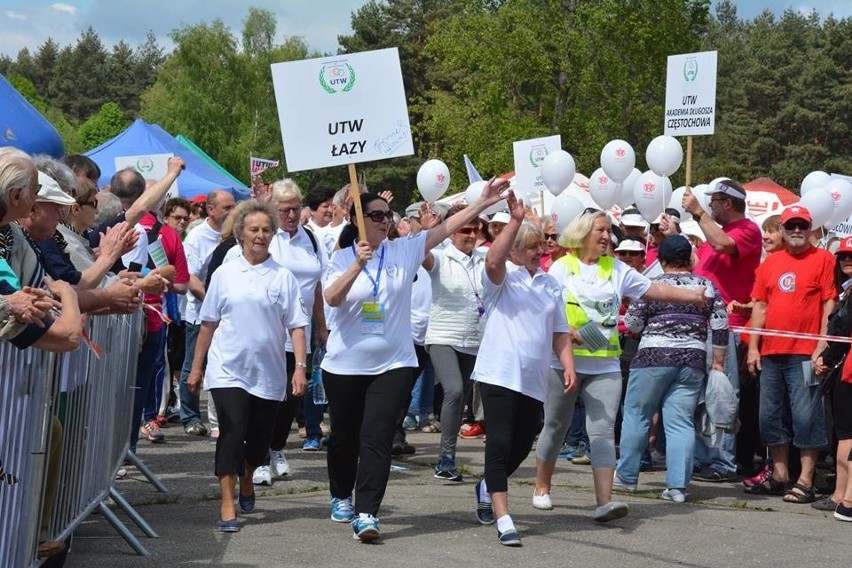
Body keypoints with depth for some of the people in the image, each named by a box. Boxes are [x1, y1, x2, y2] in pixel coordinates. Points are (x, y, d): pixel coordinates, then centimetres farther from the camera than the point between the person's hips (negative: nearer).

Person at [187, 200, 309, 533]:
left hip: (269, 373, 1)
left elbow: (296, 325, 1)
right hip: (228, 370, -1)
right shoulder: (225, 274, 5)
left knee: (259, 438, 11)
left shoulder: (283, 277, 3)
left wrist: (300, 367, -9)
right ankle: (227, 506, -9)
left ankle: (246, 481, 41)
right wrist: (196, 368, 8)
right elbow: (208, 324, 9)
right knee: (232, 432, -13)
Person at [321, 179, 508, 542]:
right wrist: (358, 264, -30)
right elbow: (332, 297, -18)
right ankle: (341, 498, 37)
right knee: (345, 437, 14)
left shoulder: (404, 251, 2)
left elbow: (446, 228, -1)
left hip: (392, 364, 0)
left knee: (377, 438, -10)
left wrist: (483, 202, -7)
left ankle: (366, 513, -12)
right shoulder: (343, 257, -3)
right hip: (345, 364, 0)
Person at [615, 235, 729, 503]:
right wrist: (718, 362, 11)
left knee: (636, 415, 10)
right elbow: (720, 328, 3)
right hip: (693, 360, 3)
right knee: (681, 422, 3)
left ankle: (626, 475, 16)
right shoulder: (708, 287, 4)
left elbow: (632, 323, -1)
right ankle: (678, 485, -2)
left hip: (654, 358, -3)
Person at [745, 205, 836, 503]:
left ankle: (805, 481, 0)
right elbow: (760, 306, 14)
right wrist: (753, 347, 8)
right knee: (771, 416, 10)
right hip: (771, 354, 6)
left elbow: (830, 305, -5)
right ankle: (780, 476, 20)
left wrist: (822, 347, -12)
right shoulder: (770, 263, 13)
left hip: (805, 354, -6)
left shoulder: (823, 259, -1)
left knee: (806, 417, -5)